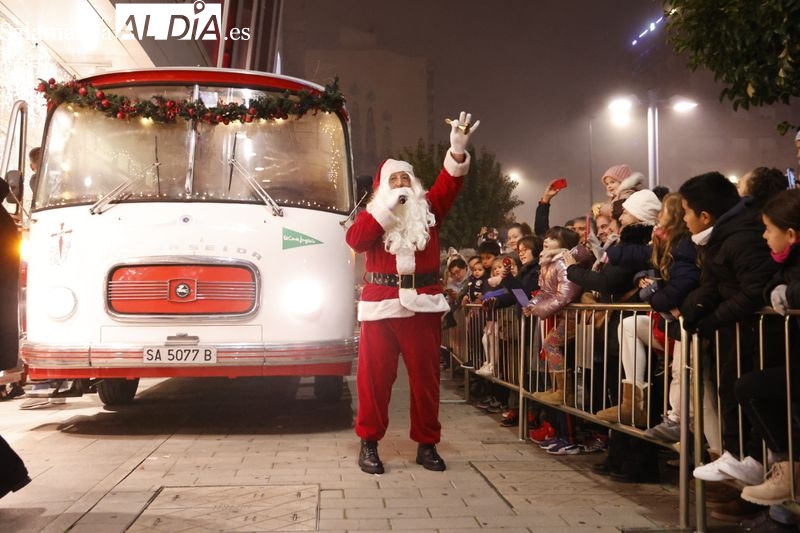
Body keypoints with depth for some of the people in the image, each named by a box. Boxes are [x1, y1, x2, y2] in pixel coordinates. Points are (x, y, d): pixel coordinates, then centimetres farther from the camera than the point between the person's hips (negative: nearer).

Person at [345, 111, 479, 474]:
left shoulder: (428, 209, 13)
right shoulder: (372, 214, 11)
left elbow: (449, 185, -5)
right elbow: (354, 240, -8)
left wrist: (458, 149, -22)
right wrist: (387, 207, -12)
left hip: (423, 303, 1)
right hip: (381, 303, -1)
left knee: (426, 375, 5)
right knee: (375, 375, 1)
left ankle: (427, 444, 14)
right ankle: (369, 442, 10)